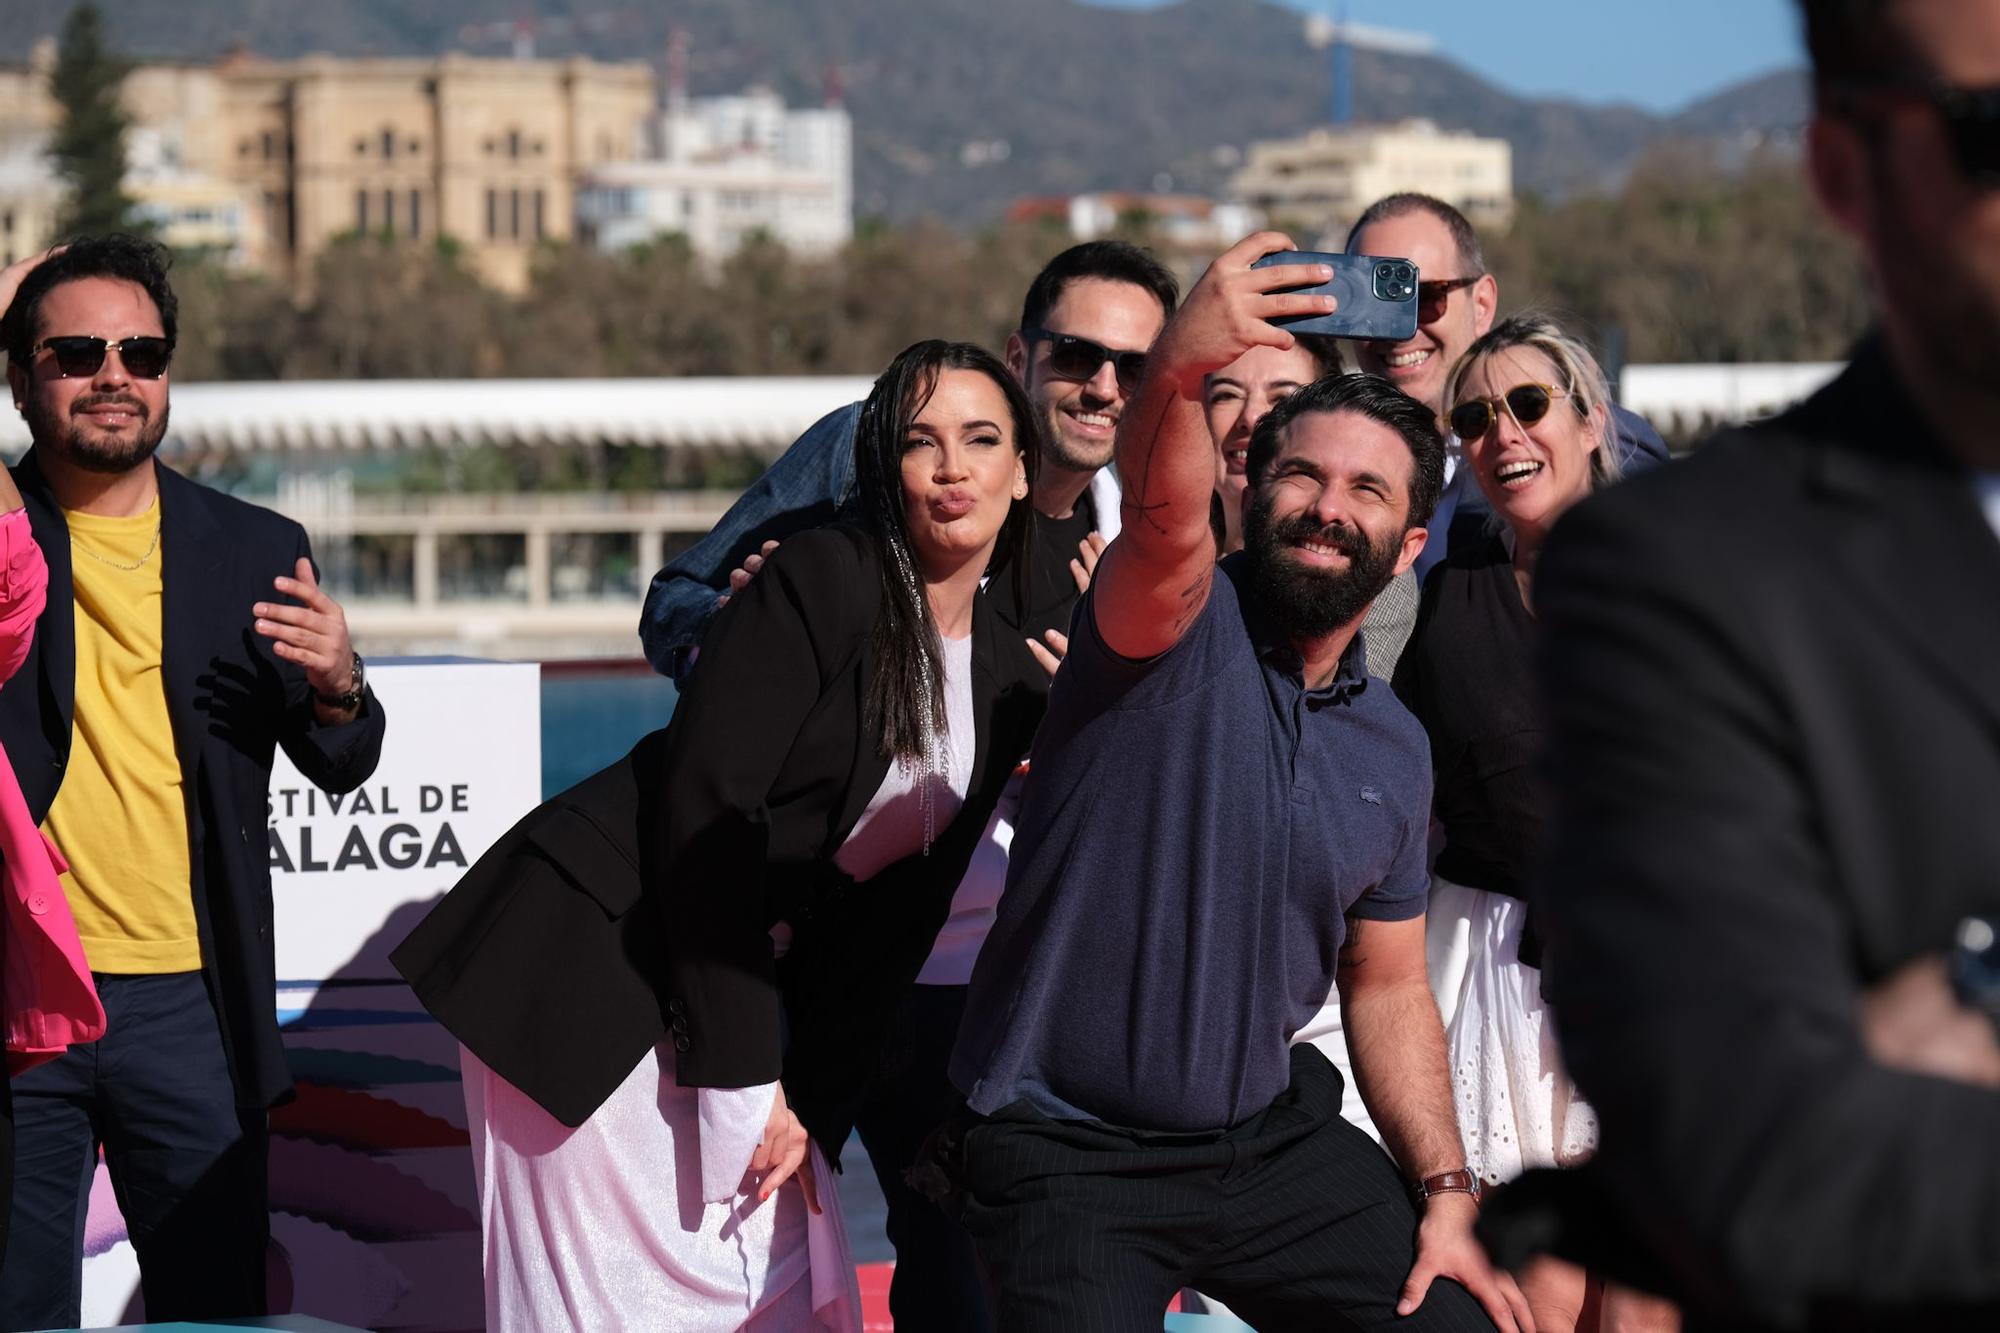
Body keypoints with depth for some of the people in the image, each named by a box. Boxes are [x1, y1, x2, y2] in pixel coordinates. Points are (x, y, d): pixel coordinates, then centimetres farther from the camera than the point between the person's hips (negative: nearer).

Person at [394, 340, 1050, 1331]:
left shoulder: (1012, 683, 8)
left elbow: (888, 918, 12)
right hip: (588, 962, -7)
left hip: (742, 983, 7)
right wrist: (743, 1079, -20)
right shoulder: (820, 580, -13)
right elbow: (704, 808, -19)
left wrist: (805, 1105, 0)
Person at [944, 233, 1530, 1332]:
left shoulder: (1394, 753, 9)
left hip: (1268, 1138, 6)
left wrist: (1445, 1194, 6)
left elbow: (1387, 989, 17)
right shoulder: (1182, 622, -10)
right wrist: (1177, 373, -56)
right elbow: (1163, 514, -35)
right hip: (1067, 1157, -6)